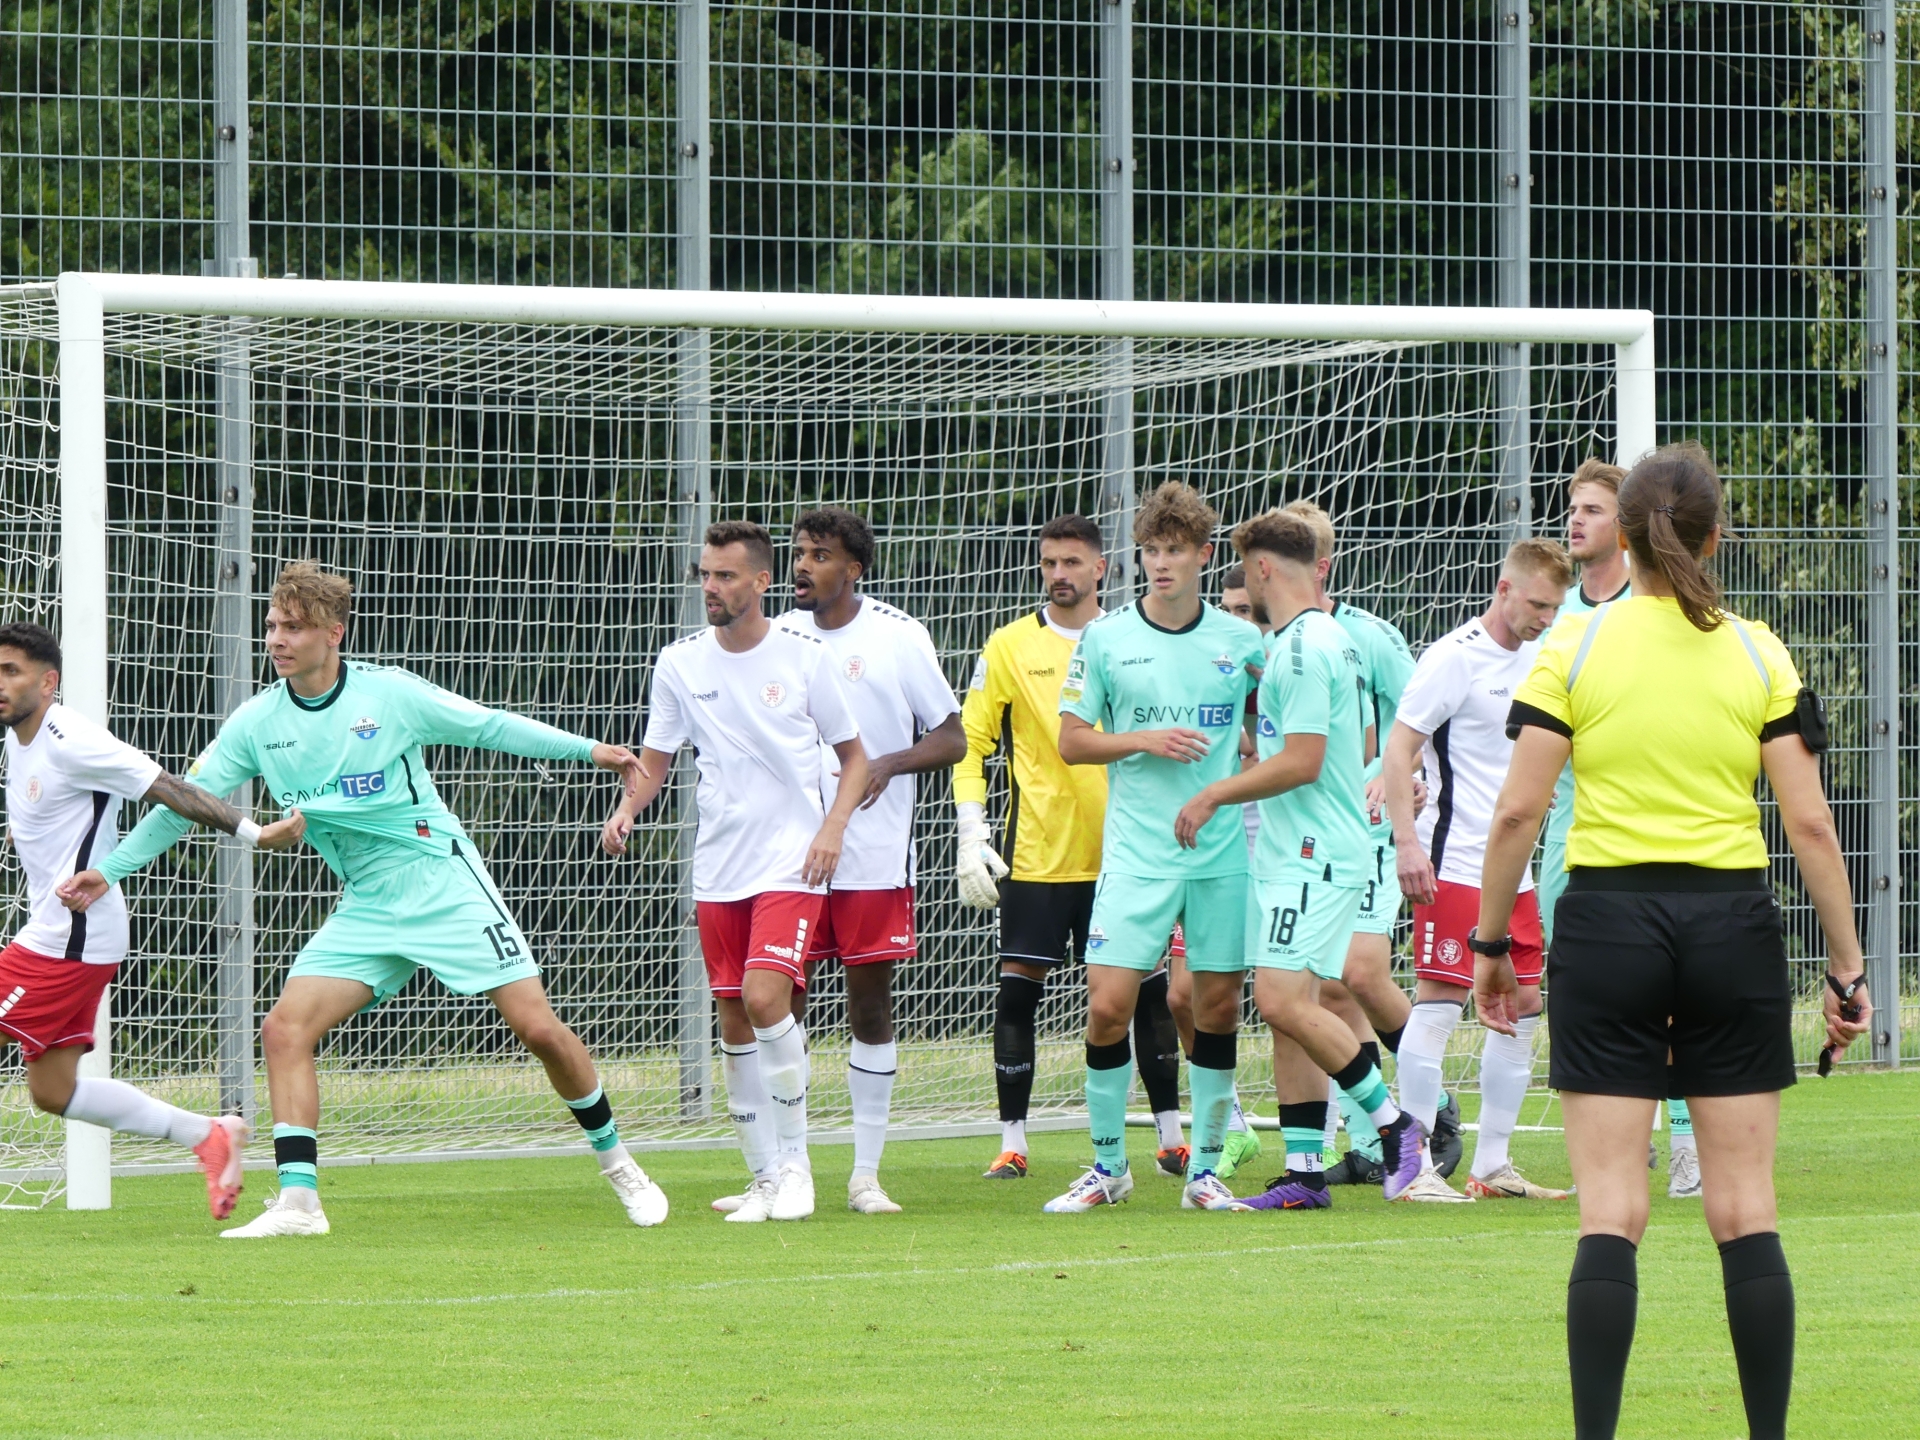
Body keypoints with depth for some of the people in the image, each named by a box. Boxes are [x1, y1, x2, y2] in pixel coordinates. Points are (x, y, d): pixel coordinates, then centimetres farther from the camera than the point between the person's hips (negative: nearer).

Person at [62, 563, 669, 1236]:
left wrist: (588, 750, 0)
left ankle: (617, 1164, 14)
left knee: (539, 1029, -6)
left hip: (446, 886, -3)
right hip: (365, 911, 4)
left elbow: (490, 727, 1)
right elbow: (186, 802, 7)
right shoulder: (256, 723, -1)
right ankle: (298, 1201, -13)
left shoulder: (389, 694, -10)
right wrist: (109, 870, 3)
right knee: (285, 1029, -14)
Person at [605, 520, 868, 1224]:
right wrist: (625, 811, -10)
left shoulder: (804, 657, -3)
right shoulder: (680, 664, 4)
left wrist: (833, 826, -10)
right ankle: (765, 1178, 14)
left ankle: (794, 1159, -8)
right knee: (734, 1023, 4)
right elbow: (655, 762, 10)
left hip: (792, 866, -4)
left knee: (765, 996, -20)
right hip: (717, 870, 4)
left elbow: (854, 756, 6)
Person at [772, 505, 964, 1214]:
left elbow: (951, 739, 2)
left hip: (875, 856, -2)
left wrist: (888, 763, -16)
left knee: (871, 1000, 1)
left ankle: (866, 1174, 8)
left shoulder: (898, 637, -1)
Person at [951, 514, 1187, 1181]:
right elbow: (968, 743, 3)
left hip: (1123, 847, 2)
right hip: (1036, 851, -2)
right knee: (1018, 986, -4)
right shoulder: (1010, 646, 2)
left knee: (1147, 989, 3)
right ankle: (1012, 1139, 2)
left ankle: (1171, 1133, 12)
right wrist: (971, 837, -6)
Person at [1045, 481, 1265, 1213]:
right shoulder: (1104, 639, 2)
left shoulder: (1242, 640, 4)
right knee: (1108, 1005, -9)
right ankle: (1107, 1165, 7)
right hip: (1136, 852, -1)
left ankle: (1204, 1168, 14)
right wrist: (1145, 741, -11)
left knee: (1218, 1008, 3)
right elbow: (1070, 742, 4)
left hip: (1224, 851, 1)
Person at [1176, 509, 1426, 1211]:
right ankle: (1305, 1172, 7)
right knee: (1285, 1008, 7)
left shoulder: (1304, 647, -15)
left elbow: (1301, 762, -20)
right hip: (1286, 855, 10)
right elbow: (1358, 745, 24)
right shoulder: (1328, 639, 16)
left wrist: (1214, 796, -11)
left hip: (1312, 855, -10)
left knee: (1283, 1000, -17)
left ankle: (1393, 1122, -6)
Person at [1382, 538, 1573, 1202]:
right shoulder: (1454, 658, -10)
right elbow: (1399, 751, -12)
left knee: (1522, 1009, 8)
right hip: (1455, 866, -8)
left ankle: (1493, 1164, 16)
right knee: (1438, 1003, -8)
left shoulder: (1536, 659, 13)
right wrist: (1407, 842, -19)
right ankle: (1417, 1167, -6)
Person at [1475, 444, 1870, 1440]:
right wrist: (1846, 964, 5)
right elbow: (1808, 821, -2)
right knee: (1745, 1213, 5)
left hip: (1608, 920, -1)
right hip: (1733, 923, 1)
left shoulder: (1574, 646, -2)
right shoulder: (1757, 655, 1)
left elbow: (1518, 810, -5)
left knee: (1609, 1214, -1)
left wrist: (1491, 944, 5)